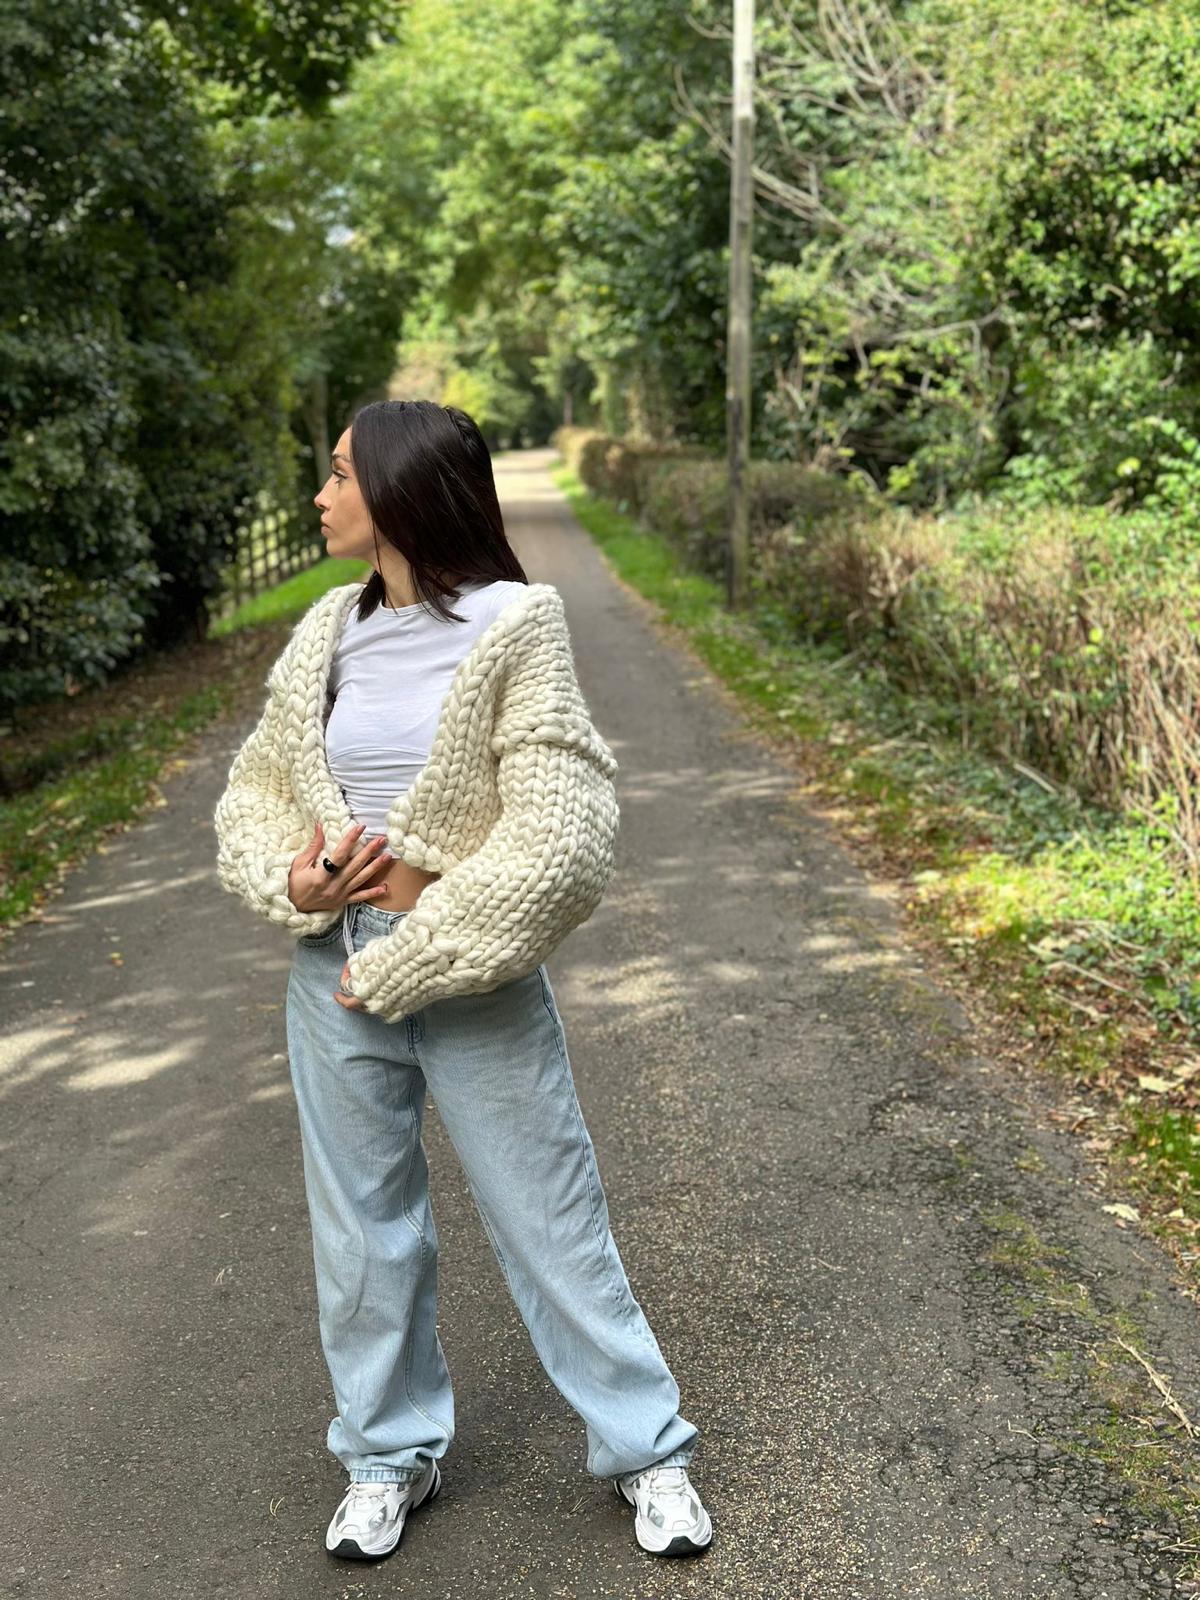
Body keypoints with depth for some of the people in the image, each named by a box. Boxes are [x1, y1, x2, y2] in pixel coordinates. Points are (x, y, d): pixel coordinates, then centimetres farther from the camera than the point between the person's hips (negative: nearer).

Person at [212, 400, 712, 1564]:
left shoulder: (511, 628, -11)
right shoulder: (327, 634, 3)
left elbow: (553, 842, -17)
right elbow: (256, 789, 14)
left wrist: (410, 964, -15)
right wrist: (289, 879, -7)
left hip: (476, 981, -4)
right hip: (333, 967, 5)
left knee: (551, 1218, 8)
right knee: (360, 1226, 16)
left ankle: (644, 1450, 29)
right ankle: (390, 1455, 38)